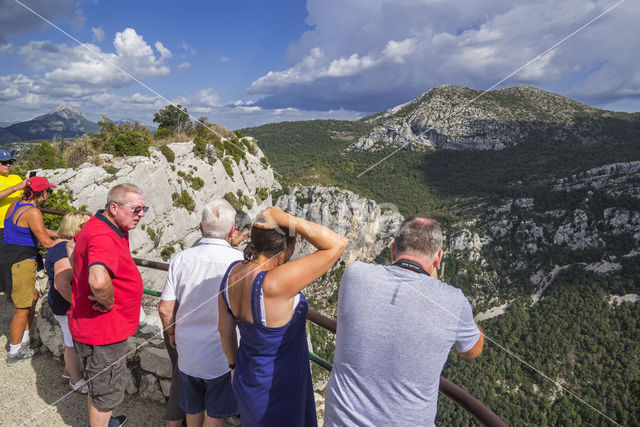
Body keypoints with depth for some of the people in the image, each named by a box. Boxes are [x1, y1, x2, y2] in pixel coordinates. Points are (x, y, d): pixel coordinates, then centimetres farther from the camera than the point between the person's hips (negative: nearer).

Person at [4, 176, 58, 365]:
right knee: (22, 308, 3)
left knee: (32, 297, 23)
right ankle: (14, 353, 16)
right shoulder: (33, 212, -19)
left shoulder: (15, 206, 10)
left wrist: (59, 235, 26)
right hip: (21, 262, -10)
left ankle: (24, 340, 33)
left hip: (8, 258, 10)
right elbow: (46, 243, -19)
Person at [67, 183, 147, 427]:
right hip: (103, 331, -10)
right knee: (105, 393, 11)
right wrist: (108, 303, -29)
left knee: (99, 388, 31)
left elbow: (73, 249, 25)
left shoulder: (98, 225, 4)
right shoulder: (103, 237, -30)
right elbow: (98, 281, -48)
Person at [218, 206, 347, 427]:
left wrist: (235, 364, 16)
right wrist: (285, 218, -36)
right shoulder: (273, 284, -39)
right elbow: (337, 245, -39)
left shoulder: (233, 272, -14)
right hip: (278, 391, -7)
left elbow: (224, 328, 0)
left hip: (247, 378, 7)